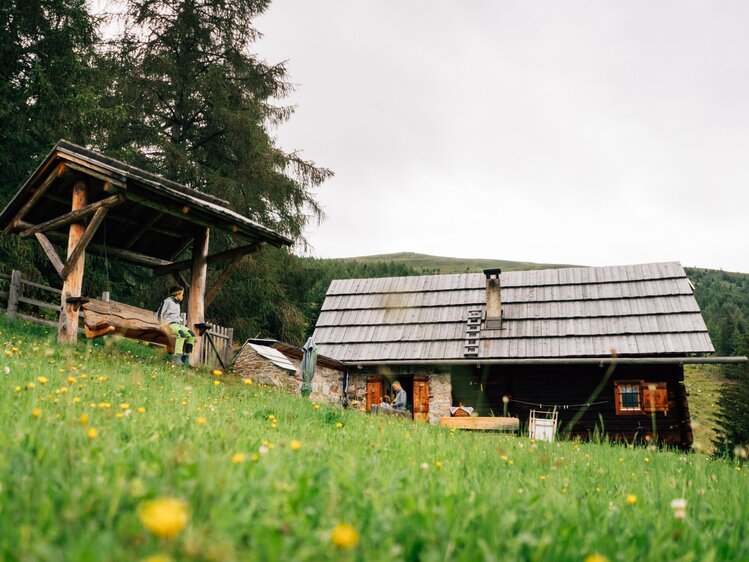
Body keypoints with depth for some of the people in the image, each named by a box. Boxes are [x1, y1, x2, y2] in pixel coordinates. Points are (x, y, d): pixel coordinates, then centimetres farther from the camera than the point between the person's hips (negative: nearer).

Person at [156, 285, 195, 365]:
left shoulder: (177, 304, 27)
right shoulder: (167, 301, 1)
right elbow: (159, 314, -4)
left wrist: (182, 325, 18)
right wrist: (163, 325, -8)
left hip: (178, 324, 8)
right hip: (170, 324, -8)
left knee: (191, 334, -14)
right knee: (182, 334, -35)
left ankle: (185, 356, -15)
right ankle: (176, 356, -39)